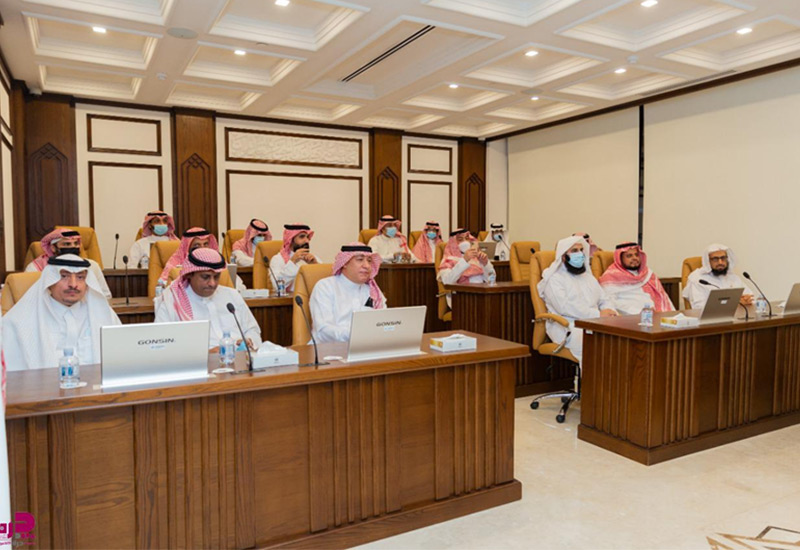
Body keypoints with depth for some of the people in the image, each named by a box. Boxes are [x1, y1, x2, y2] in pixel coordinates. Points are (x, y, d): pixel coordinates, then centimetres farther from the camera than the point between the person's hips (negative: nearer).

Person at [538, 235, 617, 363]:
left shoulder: (588, 276, 26)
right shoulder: (554, 279, 1)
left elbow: (605, 300, 21)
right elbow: (564, 307, -13)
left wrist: (610, 312, -5)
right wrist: (598, 314, -16)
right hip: (568, 328, -6)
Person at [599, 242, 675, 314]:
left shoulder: (648, 273, 21)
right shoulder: (611, 276, 1)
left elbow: (661, 296, 16)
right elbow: (610, 301, -10)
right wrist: (639, 311, -16)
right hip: (630, 317, -5)